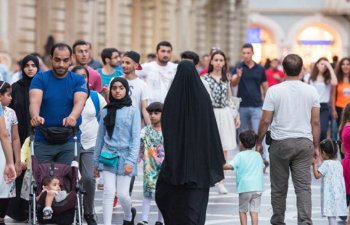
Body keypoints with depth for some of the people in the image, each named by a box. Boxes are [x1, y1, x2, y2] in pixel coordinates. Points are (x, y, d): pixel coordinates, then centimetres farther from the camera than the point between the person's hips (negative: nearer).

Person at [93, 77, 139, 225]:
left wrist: (131, 161, -12)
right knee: (108, 193, -8)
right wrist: (96, 162, 14)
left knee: (122, 194, 0)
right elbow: (100, 137, 14)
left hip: (124, 156, -2)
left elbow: (136, 138, -3)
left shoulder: (133, 111, 1)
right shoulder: (106, 111, 10)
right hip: (109, 156, 2)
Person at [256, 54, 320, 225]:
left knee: (279, 188, 9)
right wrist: (316, 146, 13)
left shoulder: (274, 91, -5)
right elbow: (316, 122, 4)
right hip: (304, 142, 2)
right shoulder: (311, 91, 1)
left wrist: (259, 142, 8)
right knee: (304, 187, 0)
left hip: (281, 142, -1)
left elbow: (265, 121, -4)